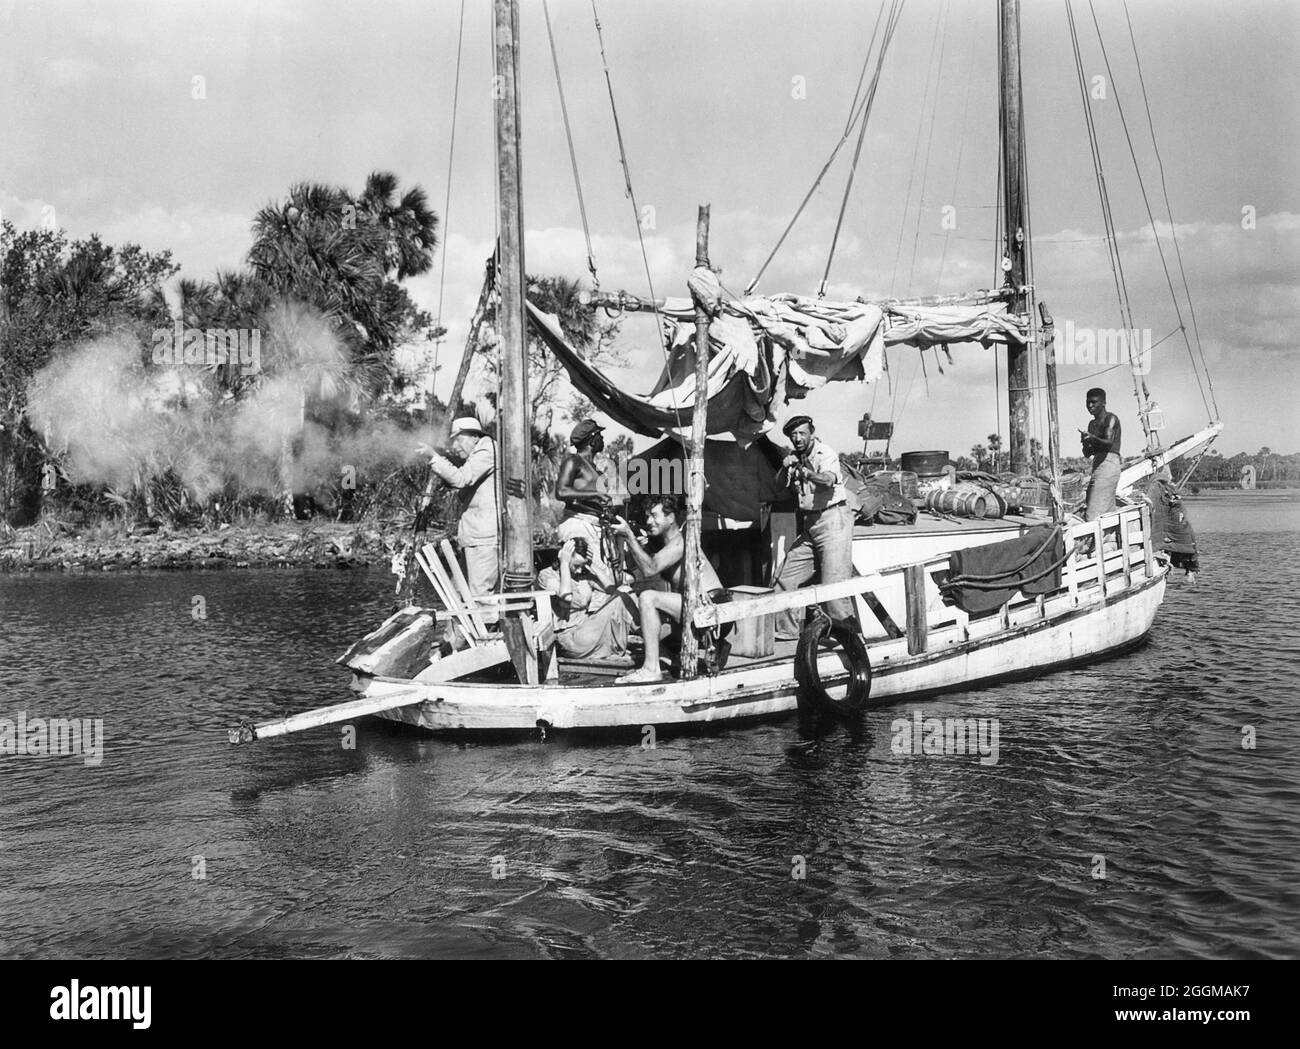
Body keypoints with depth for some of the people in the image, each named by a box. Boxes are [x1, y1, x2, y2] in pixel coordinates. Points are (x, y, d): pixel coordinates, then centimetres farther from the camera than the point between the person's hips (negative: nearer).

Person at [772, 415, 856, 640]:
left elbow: (829, 479, -32)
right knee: (786, 579, 9)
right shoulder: (796, 457, 11)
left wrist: (809, 474, -51)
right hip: (809, 524, 8)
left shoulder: (825, 454, -12)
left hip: (833, 519, -8)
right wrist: (785, 468, -15)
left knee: (834, 583, -15)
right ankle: (787, 630, 21)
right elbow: (780, 485, 5)